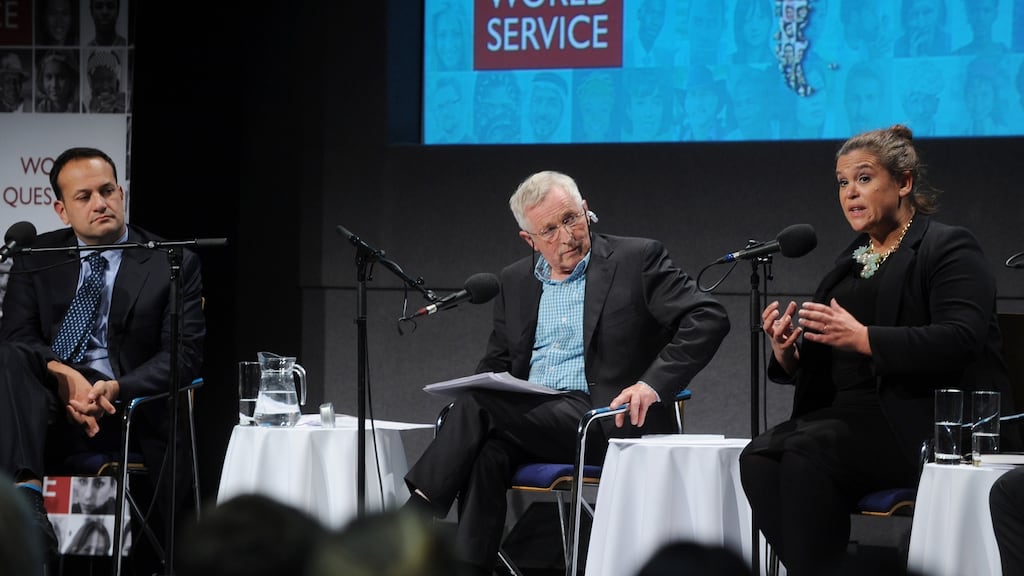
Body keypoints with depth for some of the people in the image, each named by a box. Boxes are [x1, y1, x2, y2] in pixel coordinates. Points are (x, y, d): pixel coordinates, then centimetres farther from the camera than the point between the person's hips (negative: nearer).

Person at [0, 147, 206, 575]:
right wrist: (62, 375, -20)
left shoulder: (174, 264, 5)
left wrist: (116, 389, -21)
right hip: (51, 412, 1)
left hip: (131, 411, -1)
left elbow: (185, 354, -3)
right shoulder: (36, 260, 12)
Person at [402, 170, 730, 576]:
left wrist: (653, 383, -20)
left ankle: (414, 520, -23)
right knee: (487, 454, -31)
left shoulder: (637, 259, 2)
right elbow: (496, 364, 24)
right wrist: (472, 400, -1)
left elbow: (708, 318, -7)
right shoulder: (515, 281, 19)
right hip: (530, 418, 5)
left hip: (607, 422, -5)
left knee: (480, 403, -26)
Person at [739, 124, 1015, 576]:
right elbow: (821, 368, 20)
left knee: (807, 454, -31)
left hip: (920, 419, -7)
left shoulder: (949, 248, -1)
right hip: (850, 412, 7)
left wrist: (864, 338, -25)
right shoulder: (850, 262, 21)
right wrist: (787, 354, -3)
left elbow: (960, 341, -18)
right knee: (759, 455, -22)